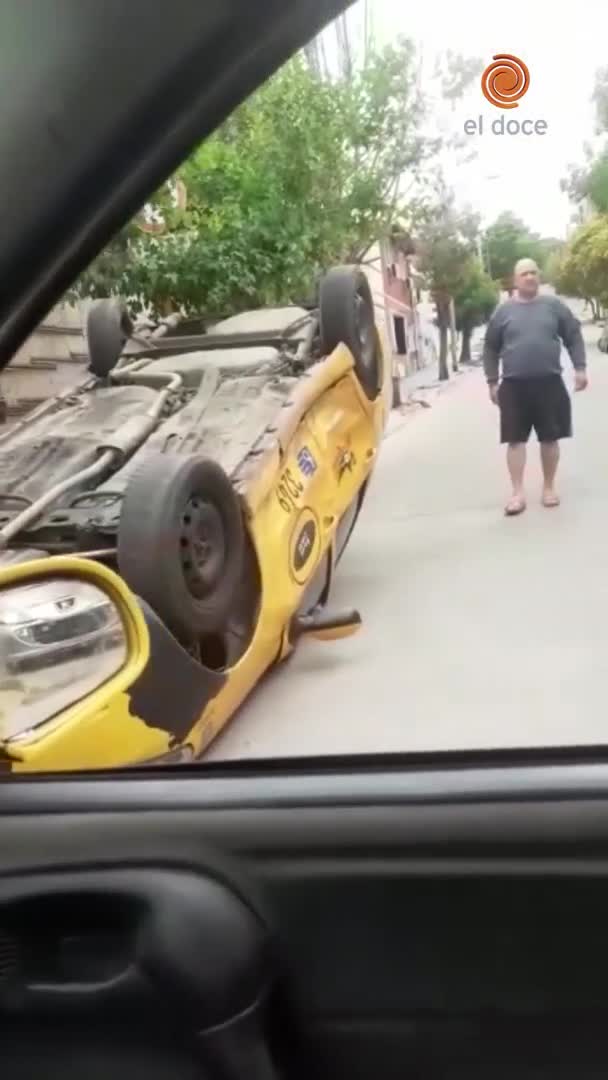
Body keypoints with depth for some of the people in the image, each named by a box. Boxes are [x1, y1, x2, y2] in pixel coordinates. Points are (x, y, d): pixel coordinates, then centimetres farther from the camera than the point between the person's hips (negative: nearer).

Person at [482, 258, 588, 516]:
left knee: (550, 438, 6)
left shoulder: (554, 305, 5)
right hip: (514, 385, 0)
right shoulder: (503, 311, 4)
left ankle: (549, 488, 20)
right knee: (515, 439, -2)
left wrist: (580, 368, -1)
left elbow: (574, 336, 8)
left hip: (550, 383, 1)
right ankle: (518, 493, 2)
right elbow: (491, 348, 7)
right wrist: (492, 381, 3)